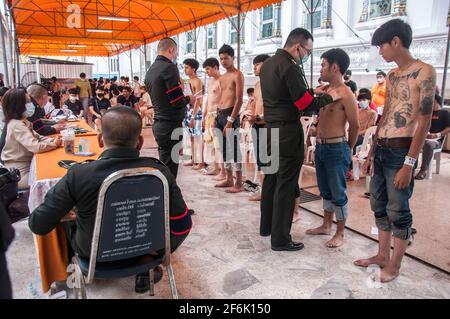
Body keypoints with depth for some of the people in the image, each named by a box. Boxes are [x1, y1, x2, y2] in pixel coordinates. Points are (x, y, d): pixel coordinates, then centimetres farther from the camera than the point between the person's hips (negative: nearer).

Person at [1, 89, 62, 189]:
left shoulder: (22, 122, 6)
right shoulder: (17, 126, -24)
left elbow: (37, 137, 10)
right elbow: (36, 147, -34)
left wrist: (52, 140, -9)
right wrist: (54, 144, -17)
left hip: (26, 164, 9)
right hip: (18, 174, -9)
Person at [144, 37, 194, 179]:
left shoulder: (151, 70, 14)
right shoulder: (169, 67, -14)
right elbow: (177, 102, -19)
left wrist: (184, 99, 21)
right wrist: (189, 99, 1)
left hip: (159, 124, 9)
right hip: (171, 126, -9)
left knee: (164, 166, 18)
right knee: (169, 171, -3)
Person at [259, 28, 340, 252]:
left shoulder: (267, 64, 13)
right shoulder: (289, 67, -16)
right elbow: (307, 105, -17)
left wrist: (312, 93, 13)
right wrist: (329, 97, -1)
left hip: (271, 128, 9)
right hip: (288, 132, -9)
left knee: (271, 178, 17)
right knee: (286, 185, -2)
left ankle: (266, 226, 30)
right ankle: (280, 239, 6)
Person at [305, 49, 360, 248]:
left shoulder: (345, 95, -14)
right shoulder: (323, 90, 10)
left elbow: (355, 126, -9)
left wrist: (347, 150, 3)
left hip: (336, 149, -8)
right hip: (320, 147, 8)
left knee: (338, 193, 2)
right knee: (325, 191, 18)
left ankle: (340, 234, 16)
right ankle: (326, 225, 33)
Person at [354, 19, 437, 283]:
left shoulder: (424, 72, -9)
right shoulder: (392, 76, 14)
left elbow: (424, 123, -14)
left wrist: (409, 164, -17)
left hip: (401, 152, -7)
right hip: (381, 150, 8)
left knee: (398, 211, 2)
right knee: (380, 207, 14)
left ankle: (395, 265, 18)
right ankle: (383, 255, 29)